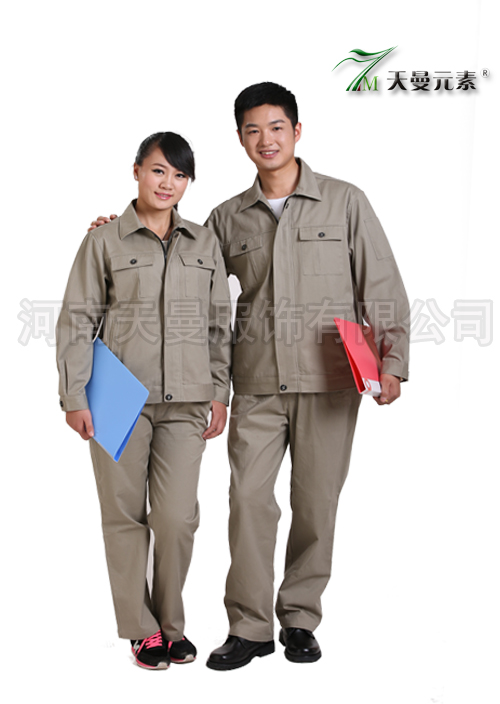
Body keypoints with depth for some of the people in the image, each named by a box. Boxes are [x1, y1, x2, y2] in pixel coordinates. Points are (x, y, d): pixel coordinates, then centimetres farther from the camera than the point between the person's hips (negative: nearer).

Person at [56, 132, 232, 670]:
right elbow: (76, 321, 1)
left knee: (178, 516, 0)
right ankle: (141, 629, 20)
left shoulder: (205, 243, 12)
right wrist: (73, 396, -5)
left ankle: (171, 624, 21)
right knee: (125, 513, 5)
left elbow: (219, 322, 13)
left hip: (185, 401, 2)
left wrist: (219, 393, 8)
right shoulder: (104, 242, 3)